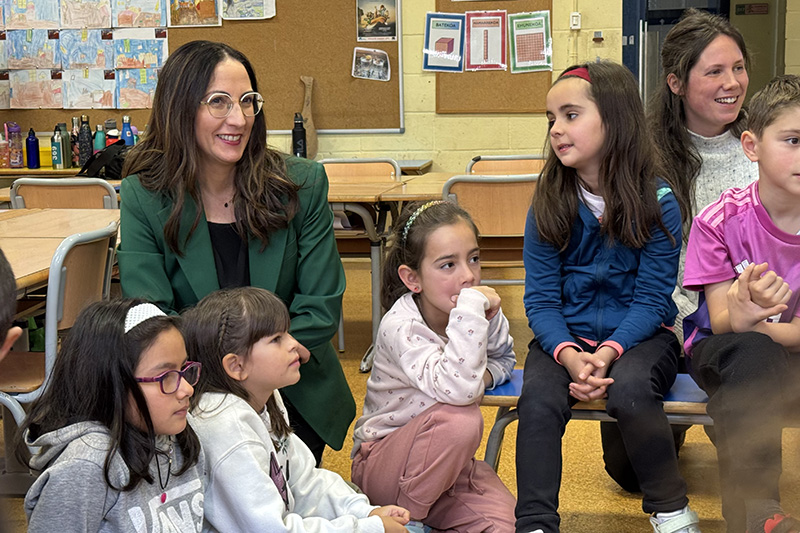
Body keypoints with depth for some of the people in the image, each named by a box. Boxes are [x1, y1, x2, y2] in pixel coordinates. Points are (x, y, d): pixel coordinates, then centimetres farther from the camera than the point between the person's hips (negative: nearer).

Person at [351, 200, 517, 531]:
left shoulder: (486, 312, -7)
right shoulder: (401, 327, -25)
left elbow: (503, 357, 16)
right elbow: (457, 389, -42)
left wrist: (483, 376, -8)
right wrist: (470, 308, -39)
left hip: (450, 462, 5)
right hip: (380, 466, -4)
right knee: (460, 417, -35)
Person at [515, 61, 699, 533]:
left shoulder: (657, 203, -8)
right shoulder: (549, 205, -1)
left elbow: (650, 299, -9)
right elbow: (541, 299, -3)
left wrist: (608, 352, -24)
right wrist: (568, 355, -22)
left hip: (639, 334, -2)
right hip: (565, 335, 2)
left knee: (630, 390, -33)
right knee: (538, 400, -28)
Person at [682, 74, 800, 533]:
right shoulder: (721, 221, -11)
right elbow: (719, 321, -12)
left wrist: (750, 318, -30)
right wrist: (742, 313, -36)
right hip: (721, 351, -2)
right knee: (752, 351, -34)